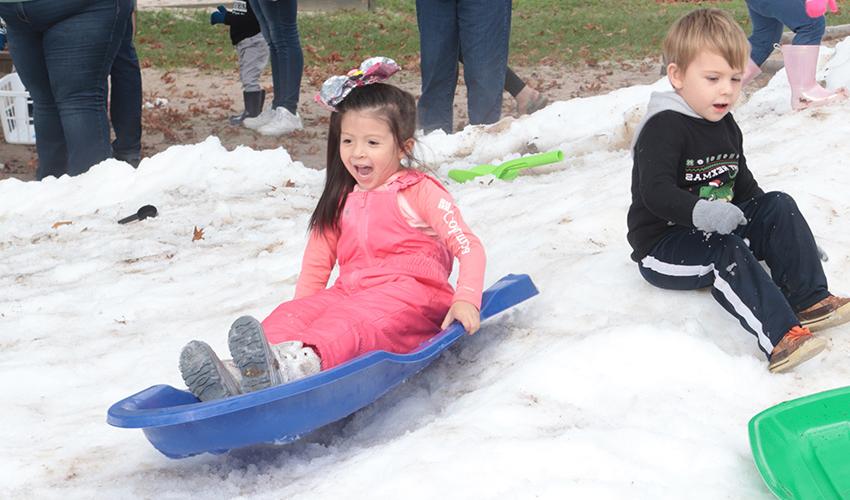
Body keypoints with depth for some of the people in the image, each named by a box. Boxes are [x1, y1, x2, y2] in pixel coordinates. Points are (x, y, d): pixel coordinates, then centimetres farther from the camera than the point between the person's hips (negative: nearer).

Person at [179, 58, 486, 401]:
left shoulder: (419, 191, 1)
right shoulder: (343, 200, 20)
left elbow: (468, 246, -7)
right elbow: (317, 261, 20)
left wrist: (466, 299, -23)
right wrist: (301, 309, 6)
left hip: (410, 297, -6)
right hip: (351, 293, 6)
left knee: (352, 320, -37)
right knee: (291, 313, -23)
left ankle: (300, 363, -68)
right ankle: (235, 377, -50)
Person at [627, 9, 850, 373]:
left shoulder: (725, 126, 10)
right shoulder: (663, 128, -19)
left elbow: (742, 184, 20)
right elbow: (656, 192, -33)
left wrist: (788, 231, 15)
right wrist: (701, 212, -50)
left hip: (716, 230, 9)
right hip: (661, 244, -9)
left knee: (779, 206, -6)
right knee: (724, 250, -34)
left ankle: (809, 300, -13)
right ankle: (779, 337, -47)